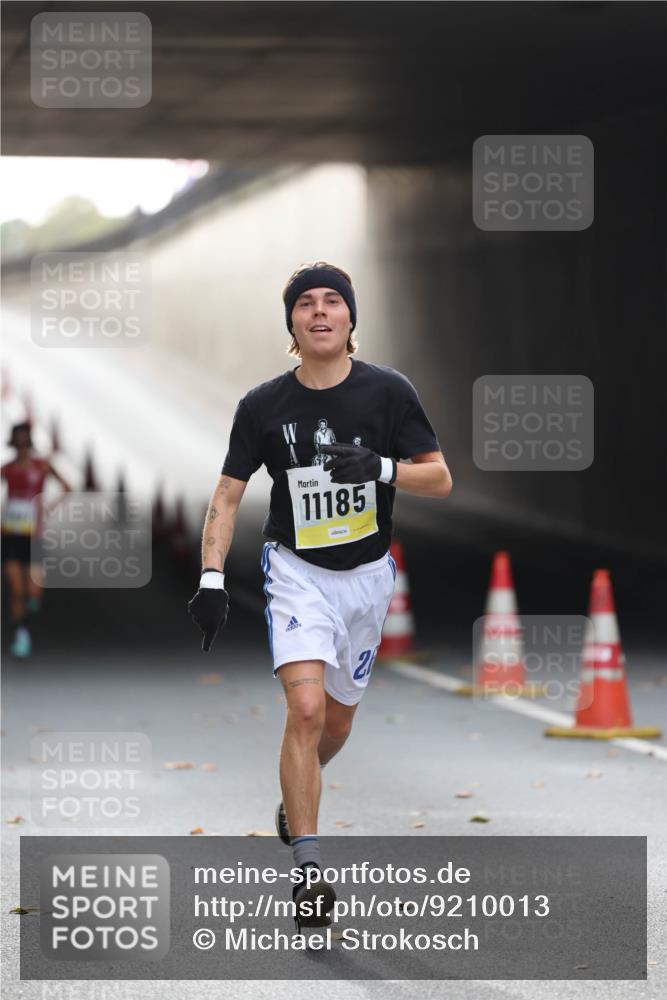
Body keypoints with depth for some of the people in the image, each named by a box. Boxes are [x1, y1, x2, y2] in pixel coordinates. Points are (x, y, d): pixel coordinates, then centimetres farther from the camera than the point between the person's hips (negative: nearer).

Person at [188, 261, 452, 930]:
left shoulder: (388, 391, -8)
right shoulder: (265, 405, -8)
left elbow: (440, 479, -6)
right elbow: (227, 494, 0)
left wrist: (380, 467, -24)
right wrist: (211, 579, -10)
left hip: (368, 574, 2)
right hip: (297, 571, -2)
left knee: (337, 722, 16)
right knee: (305, 707, -21)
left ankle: (295, 802, 49)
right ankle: (307, 869, -17)